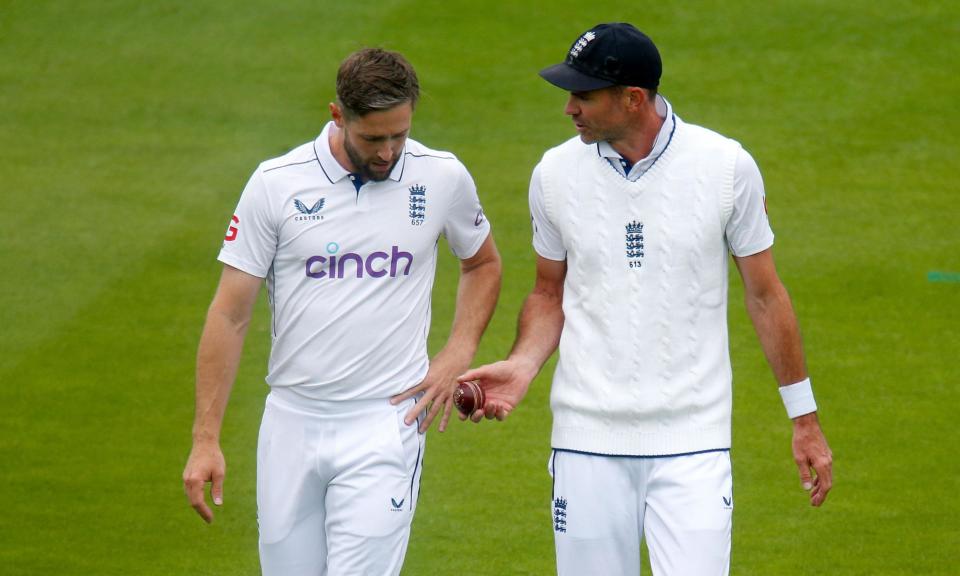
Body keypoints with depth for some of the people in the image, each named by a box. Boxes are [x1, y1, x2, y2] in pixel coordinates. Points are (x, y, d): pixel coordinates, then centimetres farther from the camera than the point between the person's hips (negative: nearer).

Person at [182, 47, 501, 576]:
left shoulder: (442, 179, -1)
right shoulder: (276, 184, -5)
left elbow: (483, 264, 20)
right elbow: (230, 315, -2)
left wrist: (456, 356, 2)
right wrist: (205, 439, -5)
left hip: (385, 427, -1)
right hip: (291, 424, 1)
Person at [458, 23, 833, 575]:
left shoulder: (725, 167, -5)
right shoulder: (556, 173, 1)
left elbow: (765, 293, 4)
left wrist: (805, 418, 6)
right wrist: (522, 365, -5)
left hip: (693, 445, -2)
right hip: (587, 441, 2)